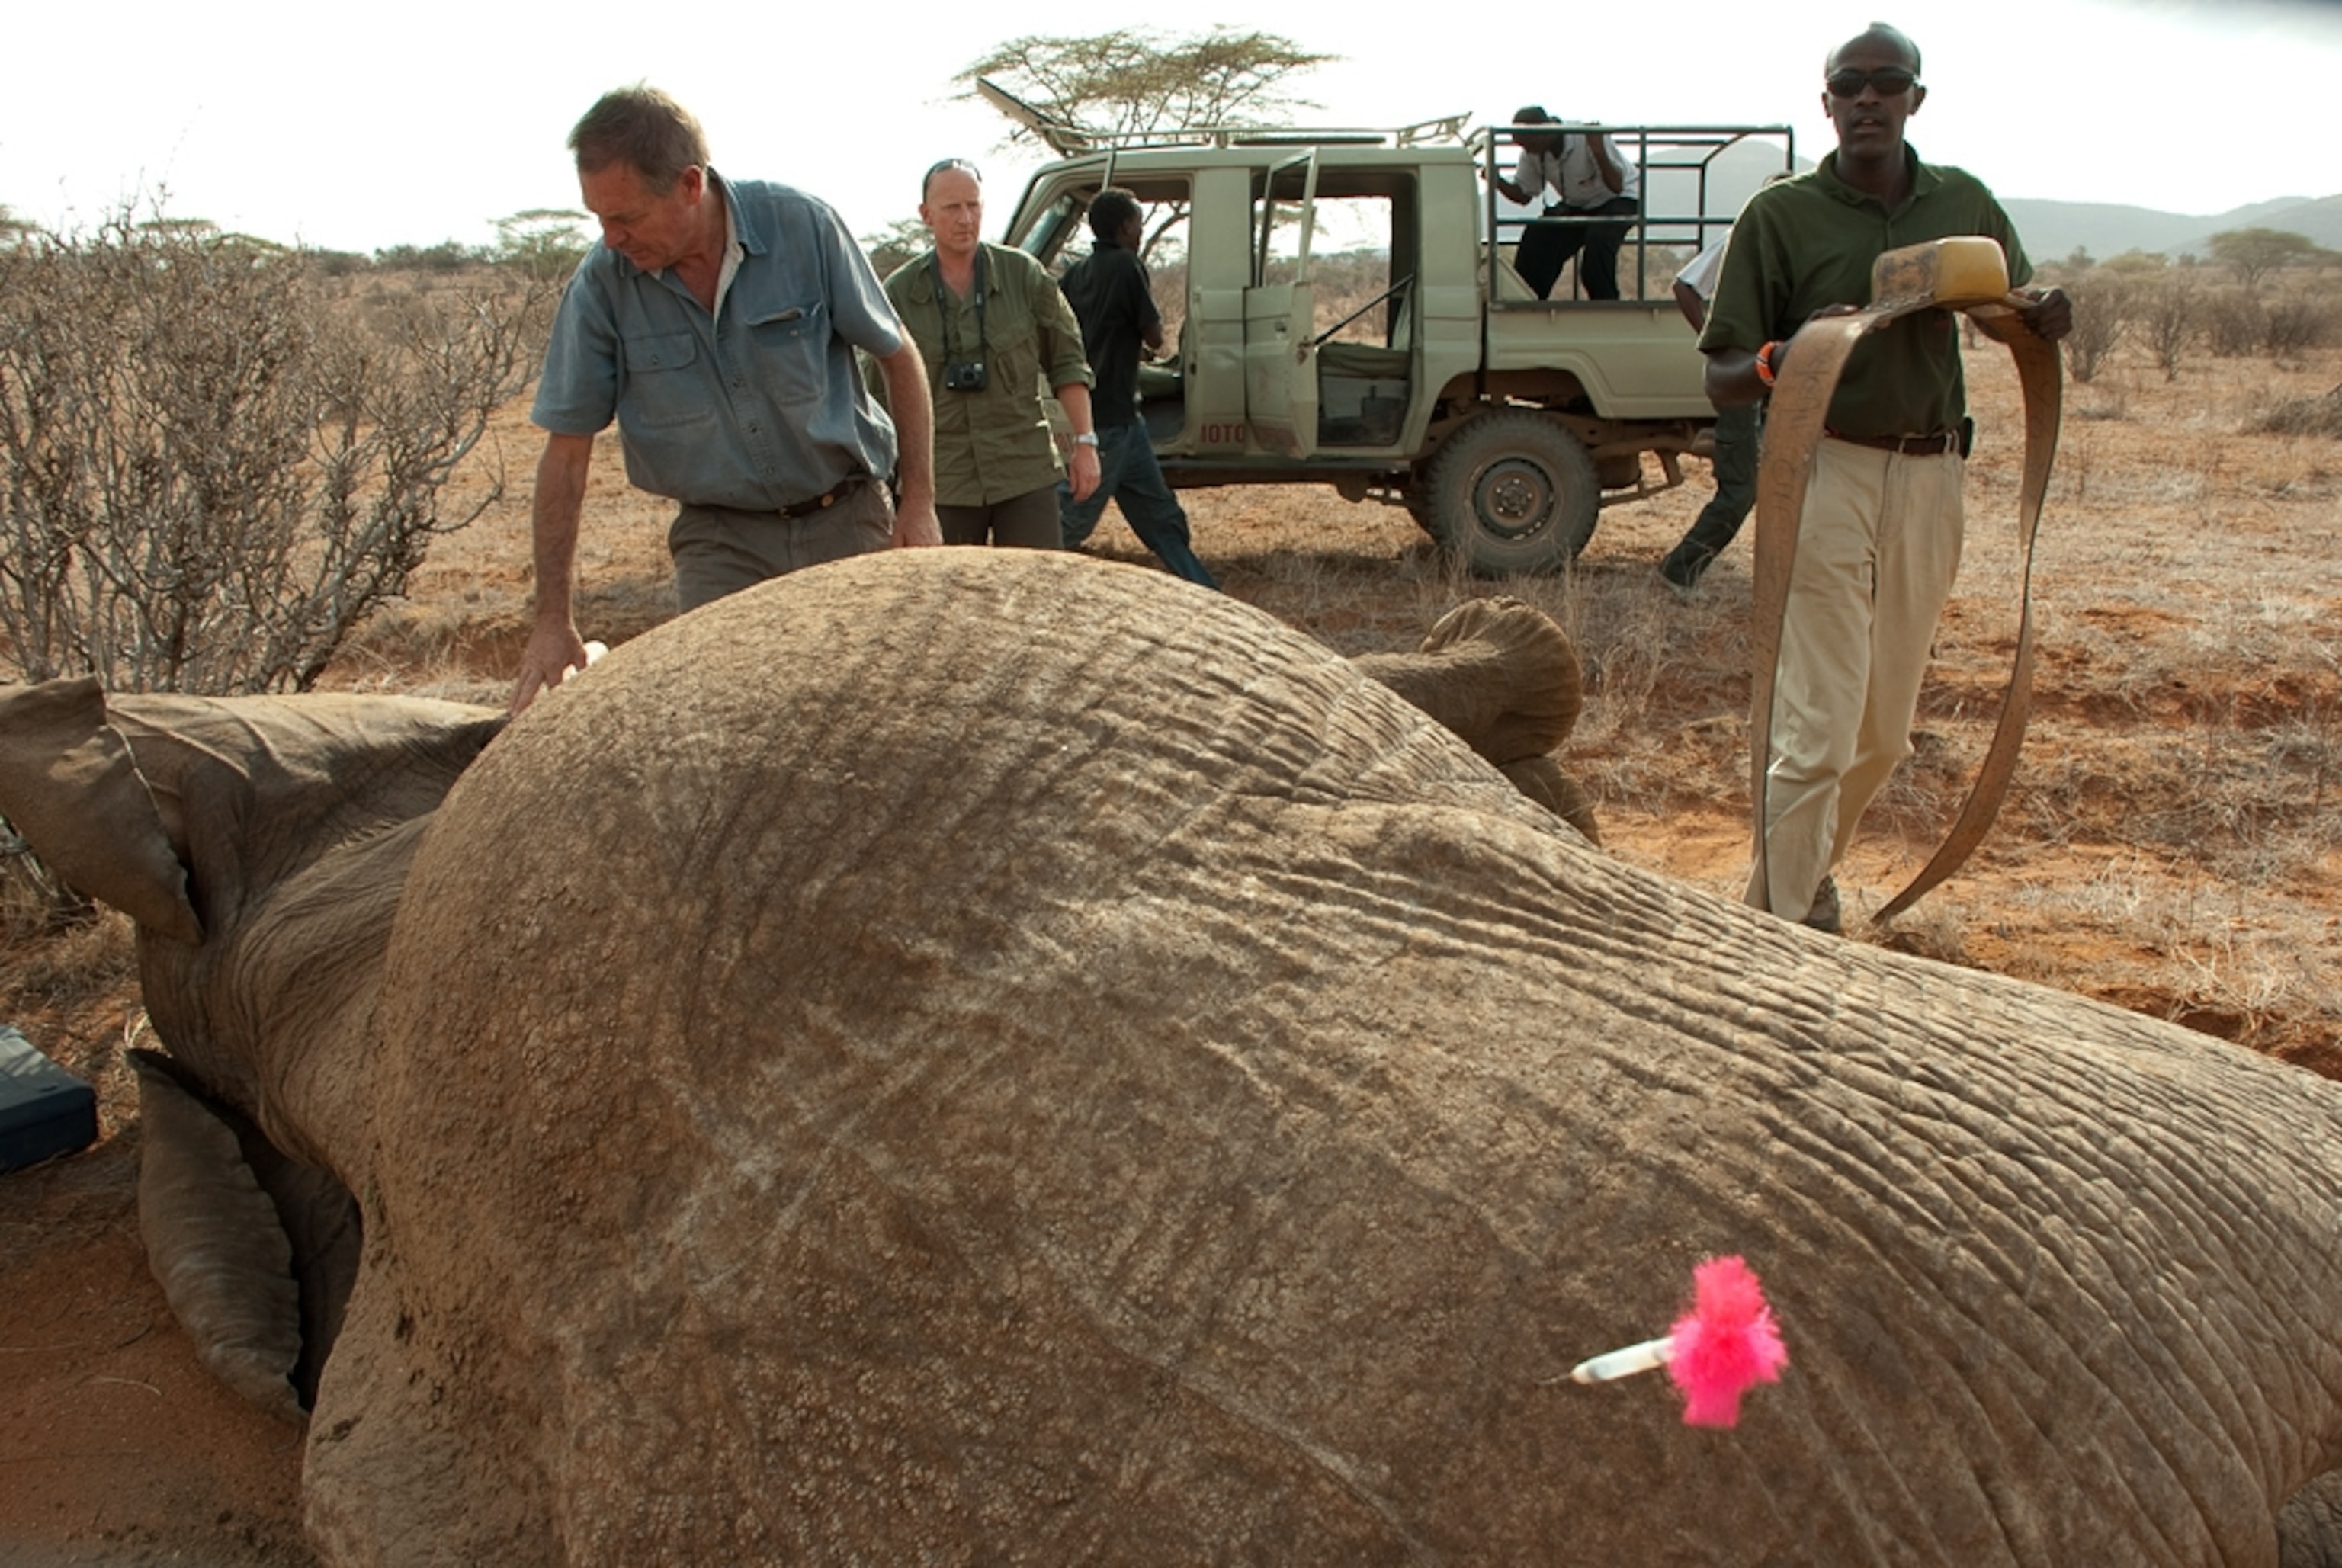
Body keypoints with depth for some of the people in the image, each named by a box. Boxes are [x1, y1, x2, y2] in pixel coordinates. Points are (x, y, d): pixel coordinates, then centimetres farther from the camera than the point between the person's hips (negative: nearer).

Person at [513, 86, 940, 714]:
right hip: (720, 542, 0)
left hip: (847, 520, 0)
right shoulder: (601, 286, -11)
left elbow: (898, 356, 0)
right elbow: (567, 454, -4)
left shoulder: (802, 226, -13)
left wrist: (918, 499, -3)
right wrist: (553, 619, -4)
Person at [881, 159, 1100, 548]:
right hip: (941, 482, 0)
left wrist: (1084, 442, 1)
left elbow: (1067, 361, 7)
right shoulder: (898, 293, 1)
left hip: (1025, 472, 0)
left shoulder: (1023, 274, 2)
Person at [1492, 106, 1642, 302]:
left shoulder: (1587, 138, -31)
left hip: (1620, 199, -6)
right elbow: (1523, 195, -5)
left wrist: (1599, 153, -46)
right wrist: (1498, 181, -25)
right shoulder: (1533, 153, -14)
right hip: (1576, 205, 6)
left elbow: (1617, 186, -30)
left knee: (1598, 240, -34)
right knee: (1536, 238, -14)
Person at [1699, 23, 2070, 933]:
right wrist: (1788, 356, -28)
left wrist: (2045, 318, -5)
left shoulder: (1964, 203, 8)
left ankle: (1801, 875, 34)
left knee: (1887, 728, 13)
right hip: (1826, 471, -5)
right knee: (1818, 728, -9)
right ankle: (1787, 935, 2)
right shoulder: (1780, 215, -4)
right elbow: (1720, 382, -5)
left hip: (1931, 476, 5)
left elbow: (2015, 307, 20)